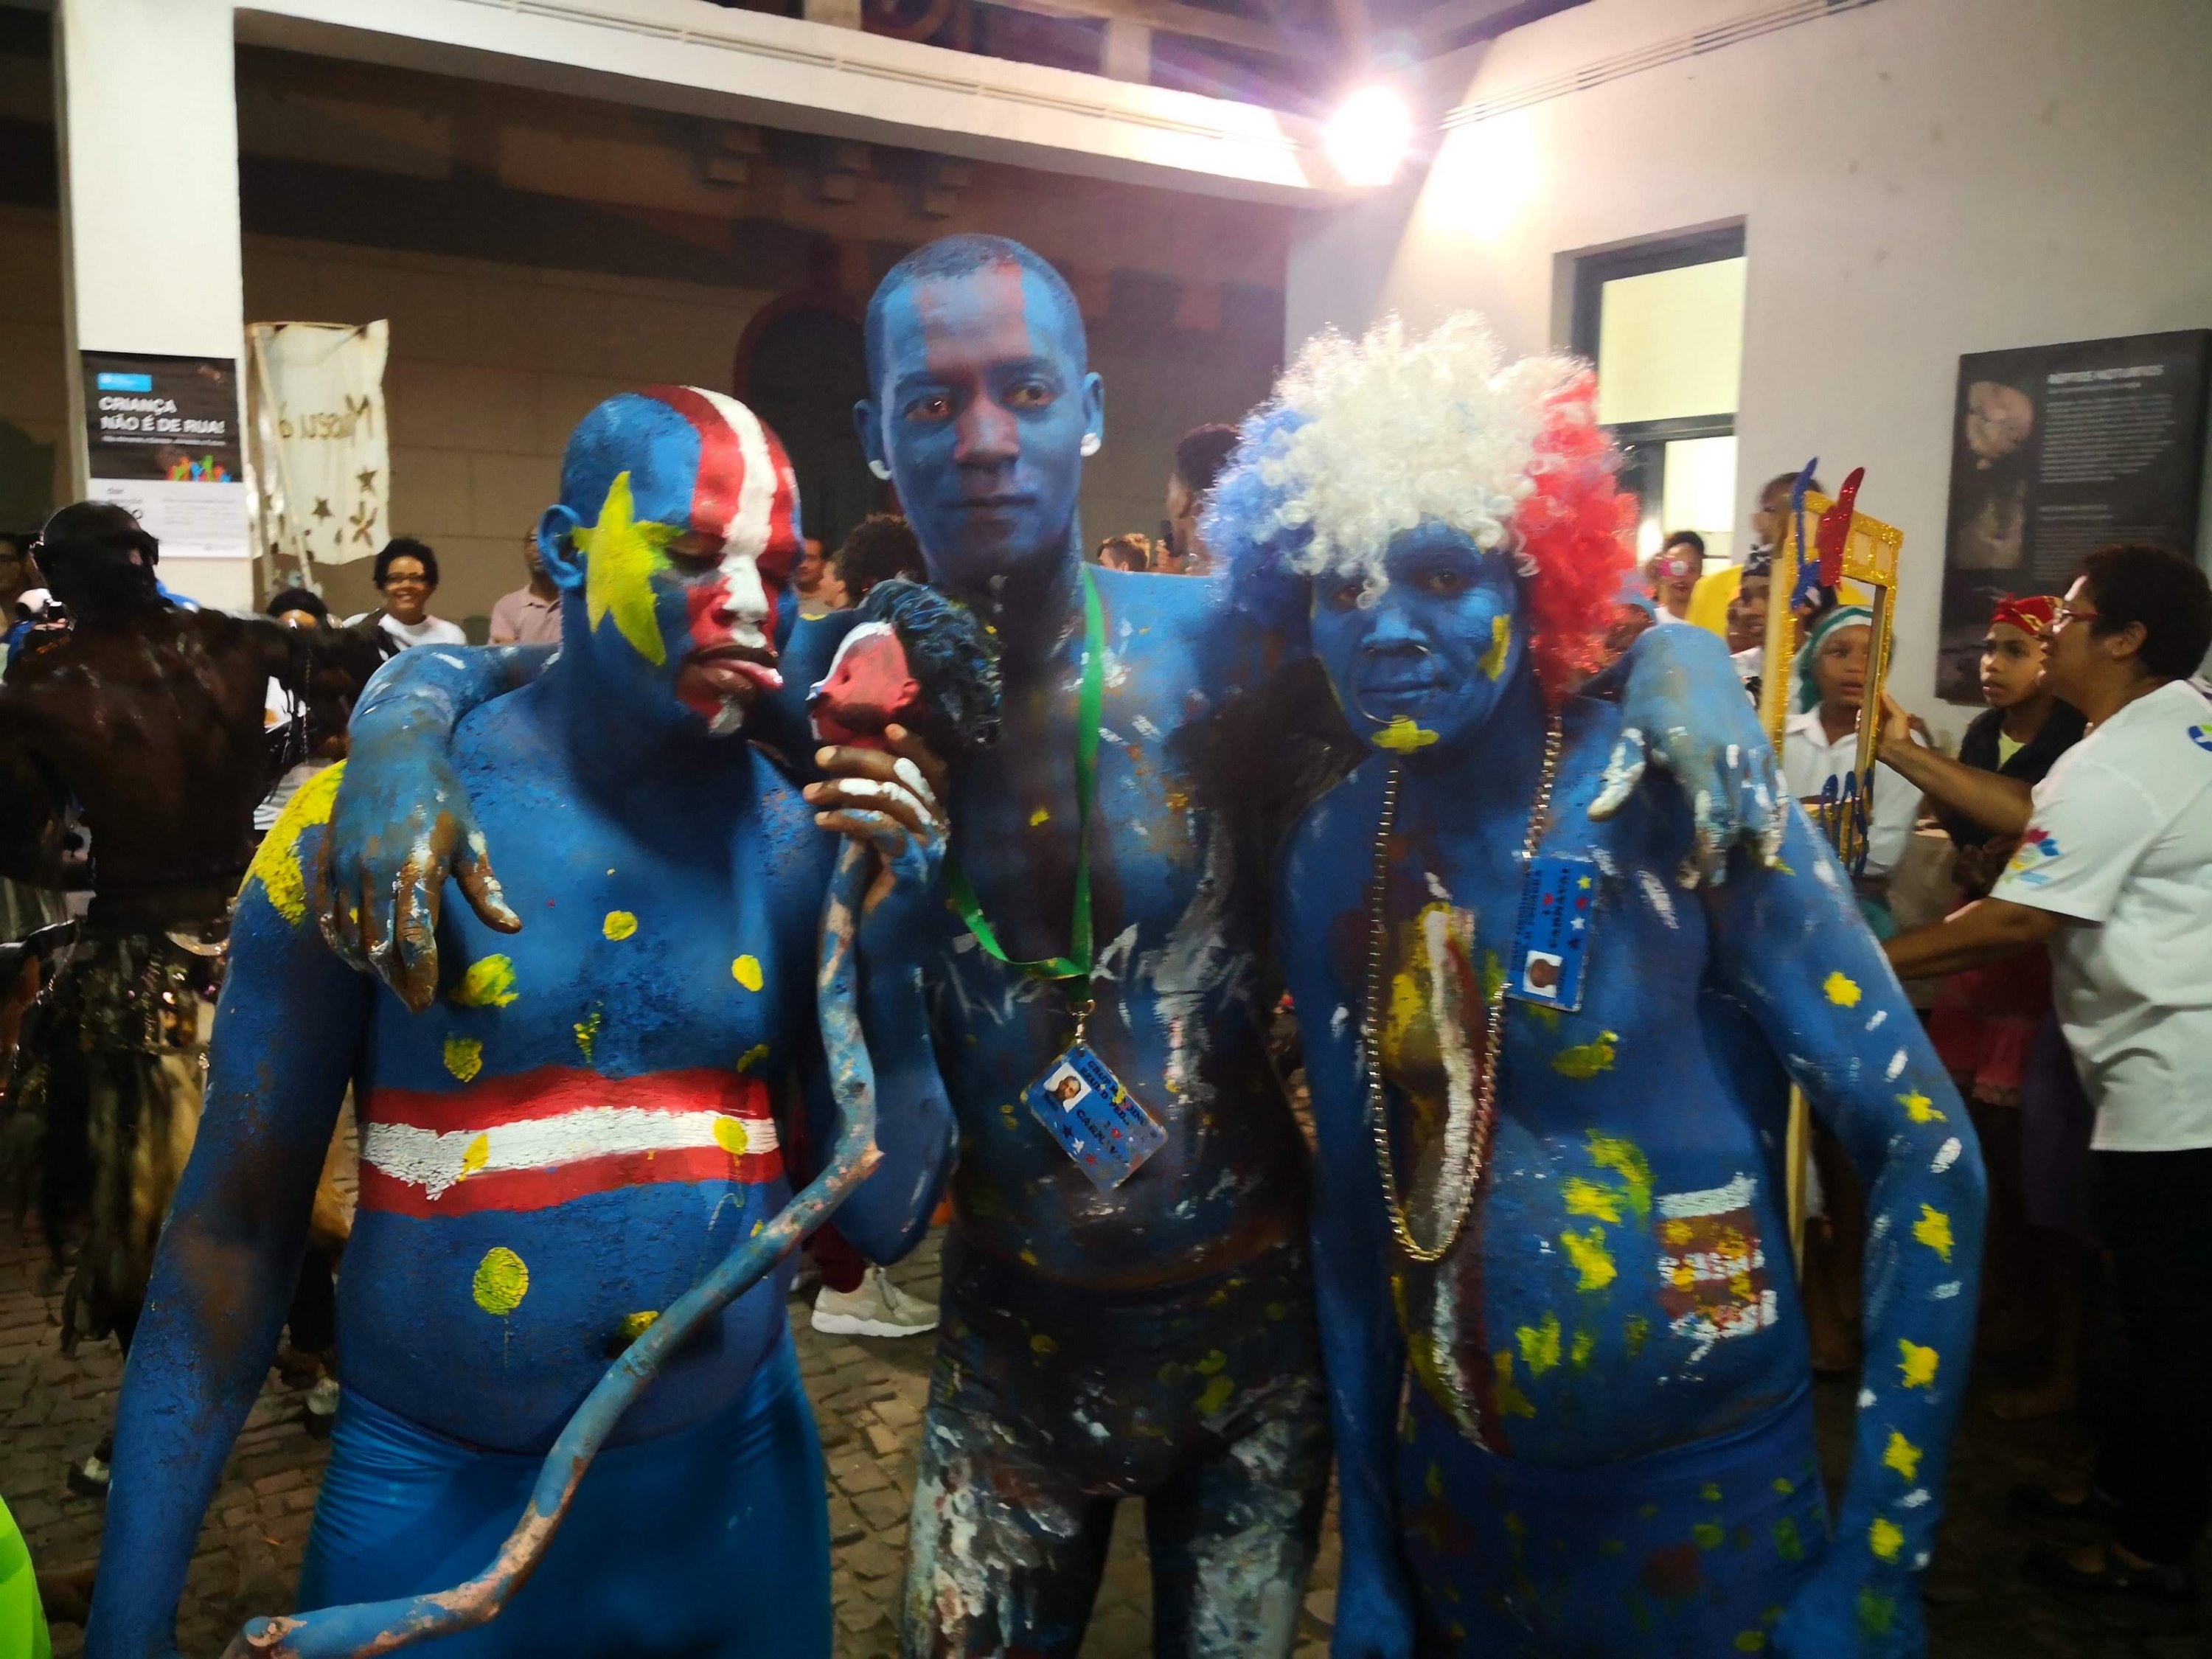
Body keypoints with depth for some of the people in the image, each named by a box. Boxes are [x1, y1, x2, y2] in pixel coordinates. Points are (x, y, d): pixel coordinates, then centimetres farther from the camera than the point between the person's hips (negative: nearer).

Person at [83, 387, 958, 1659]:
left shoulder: (810, 838, -6)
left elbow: (886, 1220, -4)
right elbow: (238, 1221, -5)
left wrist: (890, 959, -19)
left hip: (732, 1494, 3)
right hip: (433, 1504, -2)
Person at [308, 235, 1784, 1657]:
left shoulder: (1222, 652, -14)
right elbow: (505, 656, 1)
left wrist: (1664, 654, -25)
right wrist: (406, 725, -21)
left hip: (1257, 1319, 0)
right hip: (1011, 1340, 1)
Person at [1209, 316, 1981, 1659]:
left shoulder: (1674, 799, -17)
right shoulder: (1334, 853, -4)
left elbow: (1928, 1151, -13)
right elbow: (1355, 1204, 3)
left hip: (1707, 1509, -3)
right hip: (1452, 1504, 4)